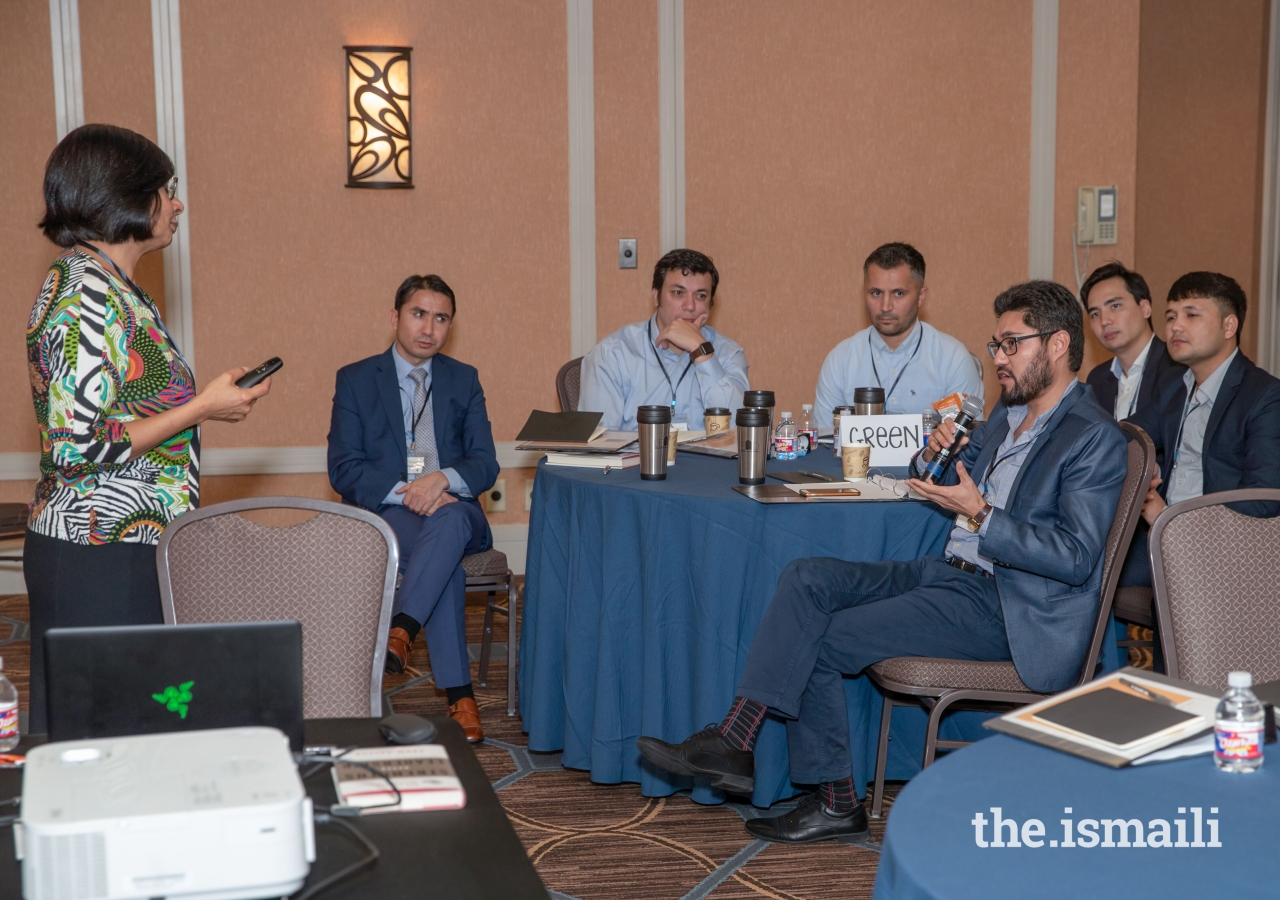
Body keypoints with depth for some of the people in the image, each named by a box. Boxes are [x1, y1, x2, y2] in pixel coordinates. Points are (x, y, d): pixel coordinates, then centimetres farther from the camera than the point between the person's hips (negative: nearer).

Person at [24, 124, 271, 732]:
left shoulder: (104, 284, 14)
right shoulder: (88, 295, -17)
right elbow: (79, 446, -23)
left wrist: (204, 401, 14)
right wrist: (202, 408, -16)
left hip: (121, 546, 10)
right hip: (99, 555, -10)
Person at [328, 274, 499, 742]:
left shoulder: (464, 380, 14)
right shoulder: (355, 380, 7)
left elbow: (485, 464, 5)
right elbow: (344, 471, -2)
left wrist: (442, 479, -18)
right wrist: (404, 492, -19)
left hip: (454, 509, 2)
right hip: (385, 511, -2)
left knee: (449, 521, -38)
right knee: (447, 567, -35)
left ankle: (401, 631, -50)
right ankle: (458, 694, -37)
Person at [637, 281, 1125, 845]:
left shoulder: (1094, 438, -10)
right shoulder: (1011, 411, 18)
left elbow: (1075, 558, -18)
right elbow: (944, 479, 26)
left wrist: (980, 515, -23)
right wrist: (934, 457, 2)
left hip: (1000, 607, -9)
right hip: (950, 572, 9)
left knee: (819, 642, -18)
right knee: (807, 578, -12)